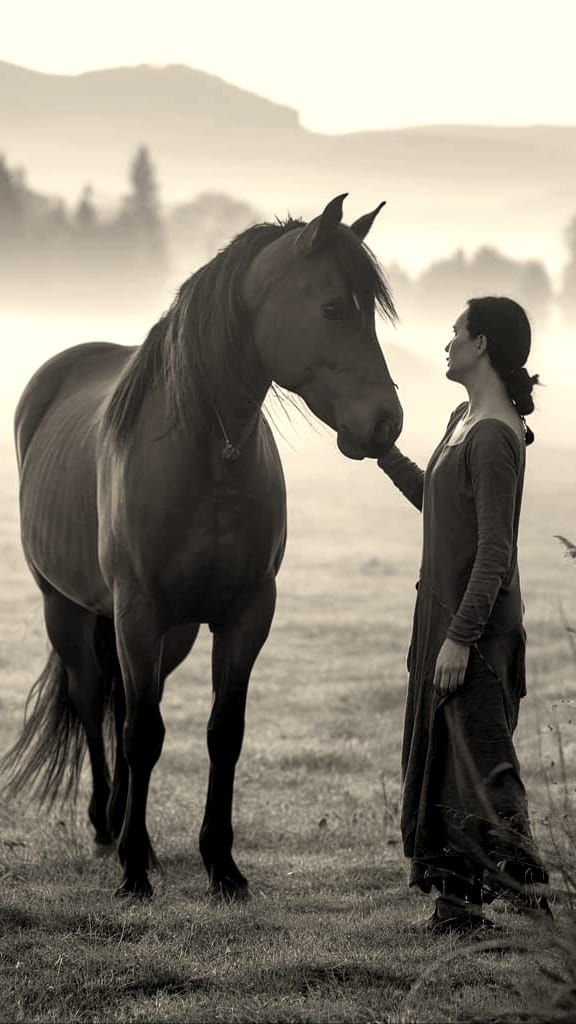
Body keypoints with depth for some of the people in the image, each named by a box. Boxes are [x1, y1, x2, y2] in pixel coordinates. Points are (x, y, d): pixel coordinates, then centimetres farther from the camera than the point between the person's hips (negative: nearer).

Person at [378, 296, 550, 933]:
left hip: (477, 623, -10)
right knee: (436, 757, 13)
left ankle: (526, 890, -5)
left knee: (481, 760, -8)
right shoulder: (464, 420, 11)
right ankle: (457, 897, 20)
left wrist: (461, 637, -23)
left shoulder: (493, 436, -19)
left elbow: (494, 552, -22)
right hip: (443, 616, 10)